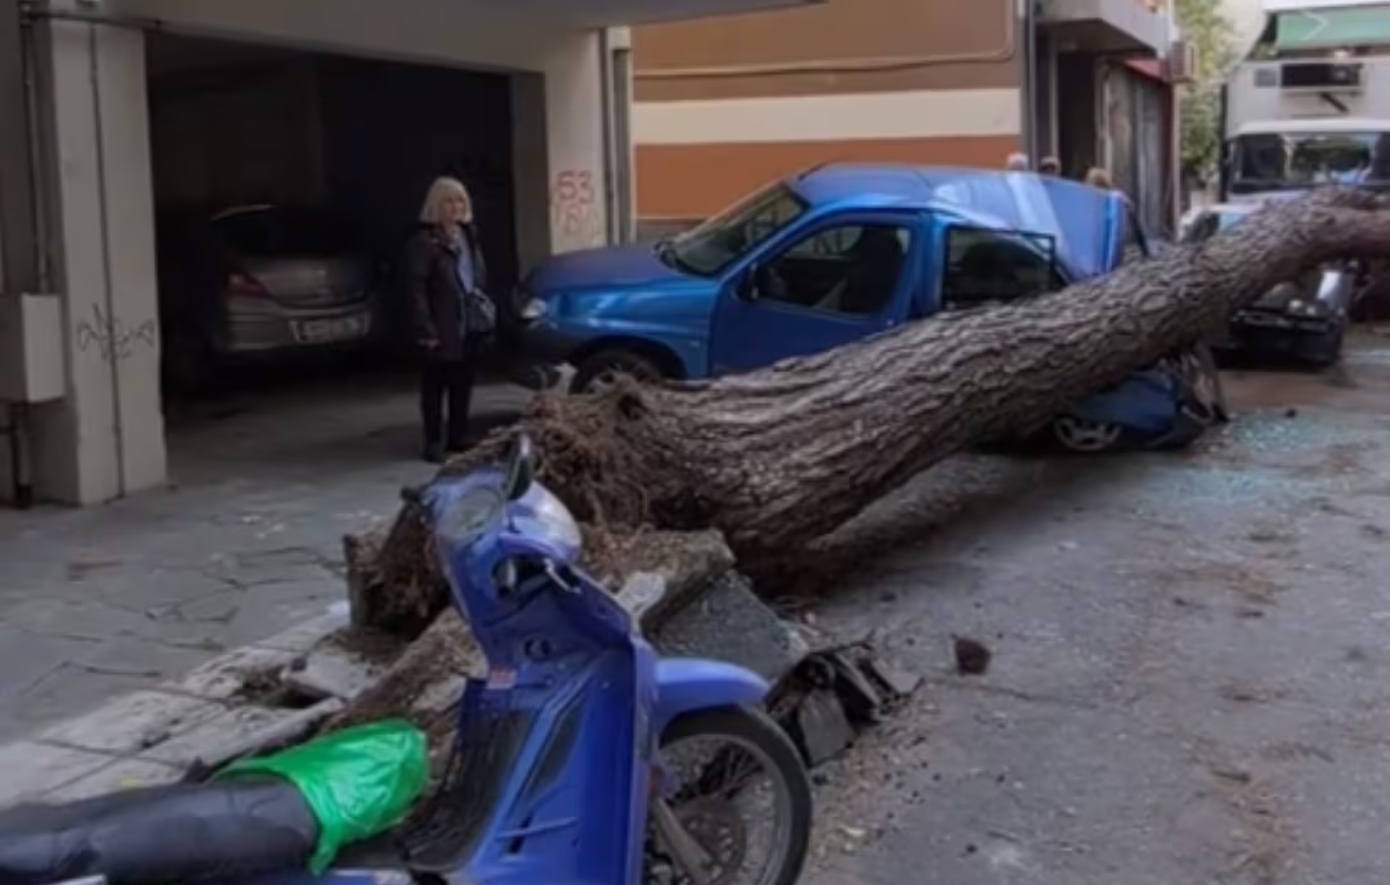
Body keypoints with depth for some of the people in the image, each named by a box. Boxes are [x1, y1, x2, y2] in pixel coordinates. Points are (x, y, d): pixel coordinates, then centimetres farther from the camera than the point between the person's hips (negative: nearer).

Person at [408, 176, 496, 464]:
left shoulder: (468, 234, 14)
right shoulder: (424, 240, -9)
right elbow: (417, 288, -13)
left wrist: (484, 310, 11)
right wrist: (426, 328, -18)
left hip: (471, 323, 7)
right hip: (442, 327, -7)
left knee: (463, 381, 13)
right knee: (436, 383, 0)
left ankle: (458, 436, 24)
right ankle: (434, 442, 6)